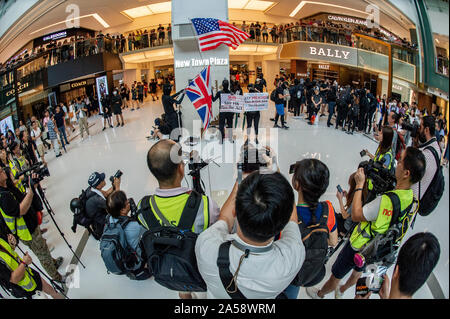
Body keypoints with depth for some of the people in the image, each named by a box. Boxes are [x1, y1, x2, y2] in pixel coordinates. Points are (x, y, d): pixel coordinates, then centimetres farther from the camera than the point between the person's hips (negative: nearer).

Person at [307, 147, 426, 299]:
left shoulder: (387, 200, -39)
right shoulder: (412, 200, -13)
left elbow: (355, 215, -29)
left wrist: (359, 185, -24)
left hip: (358, 246, -8)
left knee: (336, 275, 19)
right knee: (358, 271, 34)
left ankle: (319, 294, 44)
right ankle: (341, 290, 60)